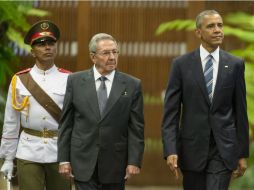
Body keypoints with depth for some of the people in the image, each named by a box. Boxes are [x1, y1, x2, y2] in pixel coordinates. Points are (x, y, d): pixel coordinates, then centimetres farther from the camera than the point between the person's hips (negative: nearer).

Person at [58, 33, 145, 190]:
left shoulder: (132, 85, 1)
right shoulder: (75, 81, 2)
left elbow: (136, 127, -1)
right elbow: (66, 123, 4)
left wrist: (134, 161, -8)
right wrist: (64, 159, -1)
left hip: (115, 163, 1)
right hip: (84, 160, -1)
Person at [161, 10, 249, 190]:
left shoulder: (235, 64, 3)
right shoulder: (182, 64, 0)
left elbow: (240, 111, 6)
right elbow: (171, 112, -3)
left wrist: (243, 153, 5)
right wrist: (170, 150, -13)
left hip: (223, 149, -1)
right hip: (192, 148, 1)